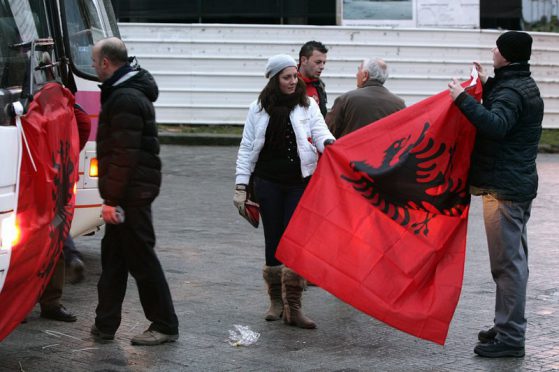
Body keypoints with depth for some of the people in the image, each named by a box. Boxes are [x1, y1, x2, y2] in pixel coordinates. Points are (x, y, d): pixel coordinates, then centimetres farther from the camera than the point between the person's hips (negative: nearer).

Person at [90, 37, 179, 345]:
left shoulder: (125, 99, -18)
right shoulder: (127, 93, 16)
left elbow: (125, 156, -23)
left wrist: (112, 199, -21)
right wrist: (111, 197, 20)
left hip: (131, 193, -11)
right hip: (131, 193, 11)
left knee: (141, 259, -3)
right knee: (113, 254, 14)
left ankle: (165, 326, 6)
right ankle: (105, 324, 21)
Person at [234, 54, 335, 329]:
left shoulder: (307, 105, 6)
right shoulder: (259, 109, 7)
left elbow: (319, 129, -8)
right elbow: (247, 148, 8)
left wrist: (327, 142, -33)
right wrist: (241, 184, 2)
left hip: (300, 182, -1)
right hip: (268, 182, 1)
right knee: (274, 240, 7)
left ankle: (293, 306, -4)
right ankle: (276, 300, 19)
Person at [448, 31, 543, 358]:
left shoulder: (512, 91, -17)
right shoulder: (524, 86, 16)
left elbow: (496, 125, -34)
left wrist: (463, 98, -27)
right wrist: (488, 85, 21)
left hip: (505, 189, -11)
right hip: (520, 185, 11)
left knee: (507, 263, -8)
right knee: (514, 260, 16)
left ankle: (511, 338, -6)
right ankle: (507, 327, 26)